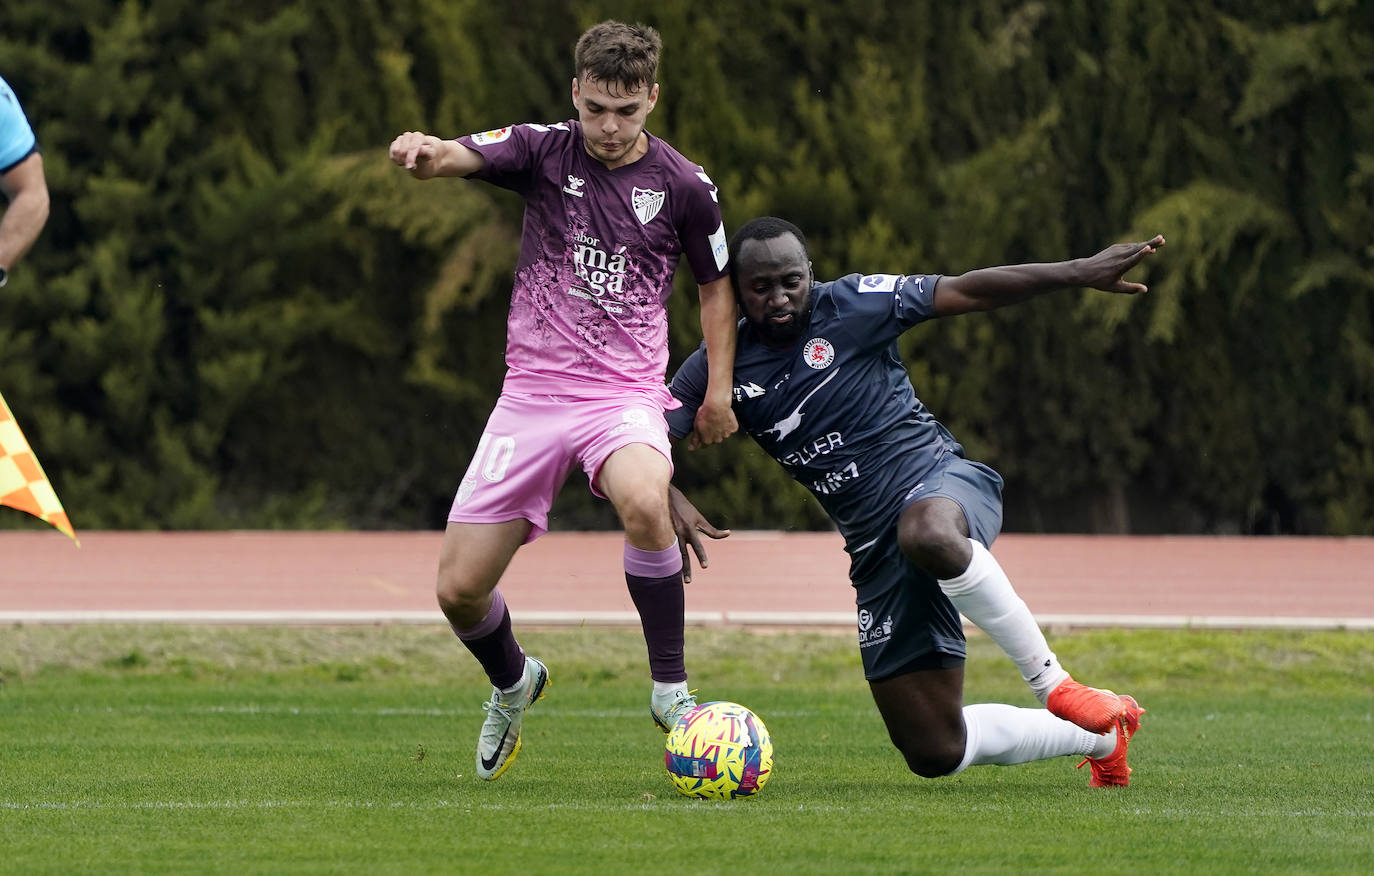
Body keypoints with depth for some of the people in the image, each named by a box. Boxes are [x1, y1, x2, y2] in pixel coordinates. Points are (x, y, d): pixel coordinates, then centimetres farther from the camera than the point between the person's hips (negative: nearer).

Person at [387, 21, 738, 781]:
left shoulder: (683, 186, 0)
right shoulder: (543, 151, -1)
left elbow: (715, 285, 17)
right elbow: (457, 157, -19)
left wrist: (718, 389, 8)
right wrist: (423, 152, -43)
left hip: (626, 394, -2)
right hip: (532, 389, 2)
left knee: (644, 502, -37)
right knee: (458, 590, -3)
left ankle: (670, 688, -19)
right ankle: (513, 684, 32)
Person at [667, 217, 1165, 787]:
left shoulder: (850, 306, -3)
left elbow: (967, 292, -4)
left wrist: (1080, 272, -12)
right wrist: (670, 501, -22)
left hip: (943, 481, -4)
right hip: (876, 552, 4)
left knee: (927, 533, -45)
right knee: (935, 753, -1)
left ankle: (1050, 681, -26)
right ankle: (1100, 734, 23)